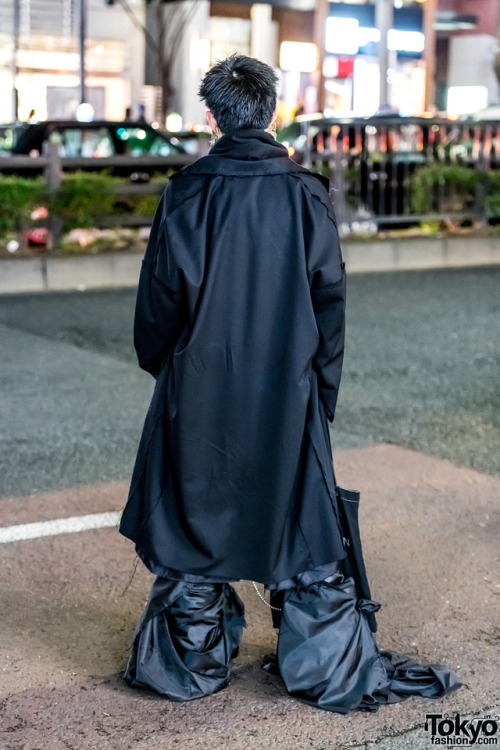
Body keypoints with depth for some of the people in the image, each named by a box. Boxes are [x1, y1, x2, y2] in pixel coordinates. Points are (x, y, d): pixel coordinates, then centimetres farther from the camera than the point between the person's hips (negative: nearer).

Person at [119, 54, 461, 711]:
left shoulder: (185, 196, -7)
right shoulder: (307, 196, -5)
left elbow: (159, 300, -3)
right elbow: (330, 299, -1)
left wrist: (161, 366, 15)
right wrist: (321, 387, 9)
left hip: (198, 395, 0)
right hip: (287, 396, 1)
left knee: (195, 518, 13)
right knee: (304, 532, 10)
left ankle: (192, 663, 24)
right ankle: (338, 671, 16)